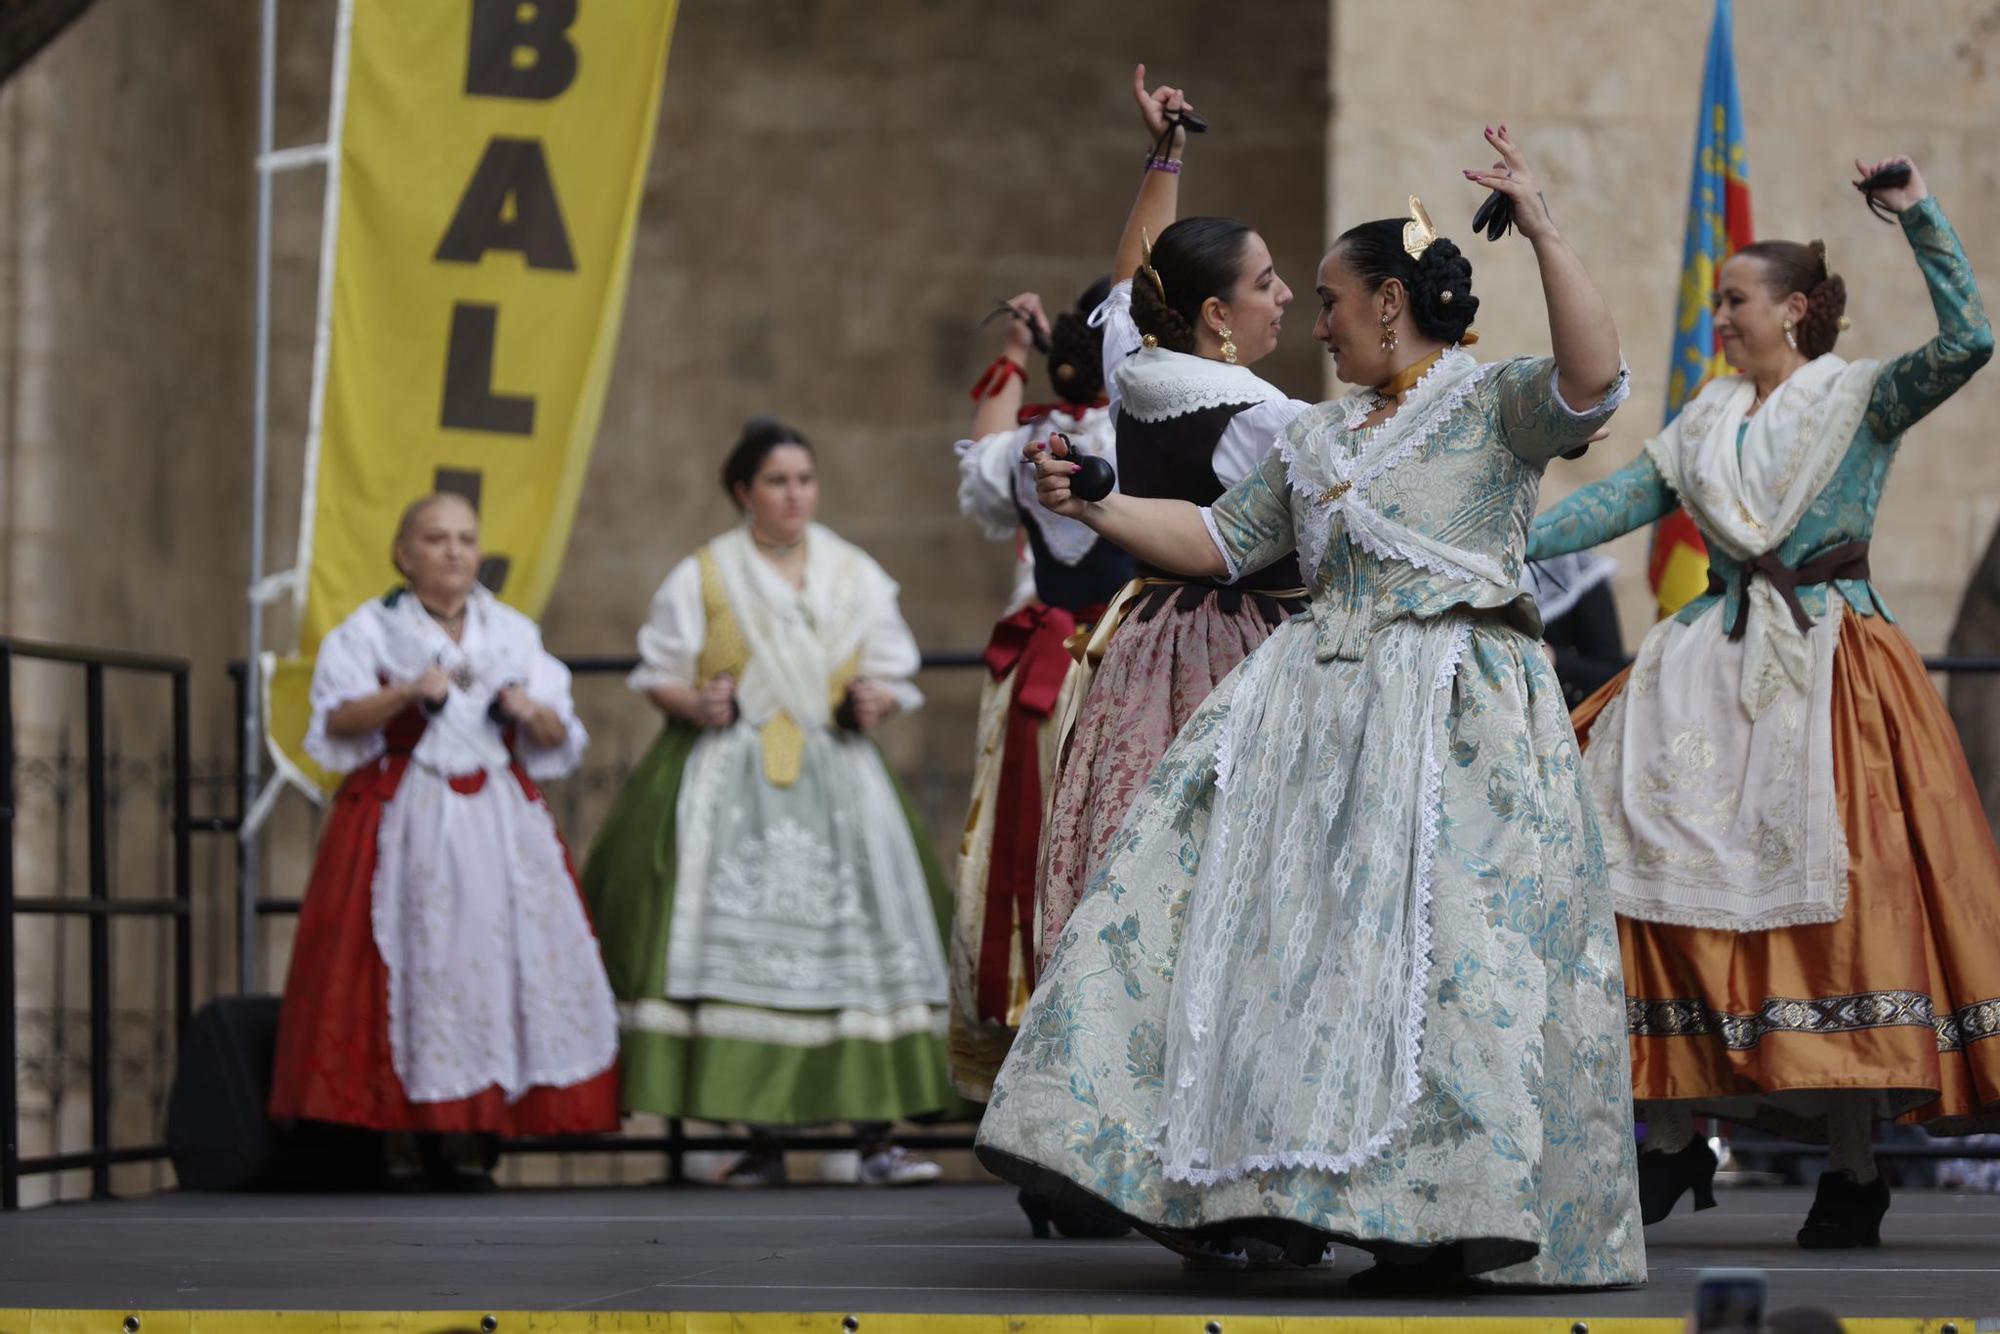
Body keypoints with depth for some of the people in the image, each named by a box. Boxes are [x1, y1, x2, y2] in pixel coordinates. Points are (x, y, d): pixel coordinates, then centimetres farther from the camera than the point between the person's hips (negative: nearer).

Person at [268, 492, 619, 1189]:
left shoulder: (513, 631, 16)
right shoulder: (371, 629, 6)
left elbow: (559, 739, 14)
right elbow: (337, 721, -8)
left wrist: (534, 714, -8)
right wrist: (405, 693, -23)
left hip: (500, 816, 3)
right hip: (402, 816, -3)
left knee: (500, 946, -6)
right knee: (407, 962, -10)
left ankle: (470, 1138, -3)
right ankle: (402, 1137, -6)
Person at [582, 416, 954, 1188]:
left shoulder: (855, 576, 12)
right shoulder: (702, 578, 6)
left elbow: (893, 675, 15)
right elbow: (658, 675, 7)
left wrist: (875, 703, -7)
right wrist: (695, 704, -14)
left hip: (836, 779, 1)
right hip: (733, 785, -1)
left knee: (856, 946, -10)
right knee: (744, 951, -8)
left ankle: (877, 1137, -11)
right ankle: (763, 1138, -1)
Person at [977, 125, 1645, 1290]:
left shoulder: (1495, 402, 0)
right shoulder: (1320, 436, 22)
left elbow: (1594, 377, -20)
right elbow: (1222, 540, 26)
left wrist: (1541, 226, -23)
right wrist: (1091, 504, 16)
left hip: (1454, 712, -7)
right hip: (1319, 703, 7)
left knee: (1432, 941, -13)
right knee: (1268, 931, -1)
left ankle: (1439, 1214, -10)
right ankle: (1266, 1191, 1)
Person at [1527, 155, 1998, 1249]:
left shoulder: (1861, 399, 0)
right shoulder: (1706, 424, 16)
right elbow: (1616, 503, 12)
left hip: (1831, 664, -5)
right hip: (1719, 666, 5)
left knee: (1833, 900, -10)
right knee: (1675, 876, -7)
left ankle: (1852, 1165, -6)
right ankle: (1675, 1135, -2)